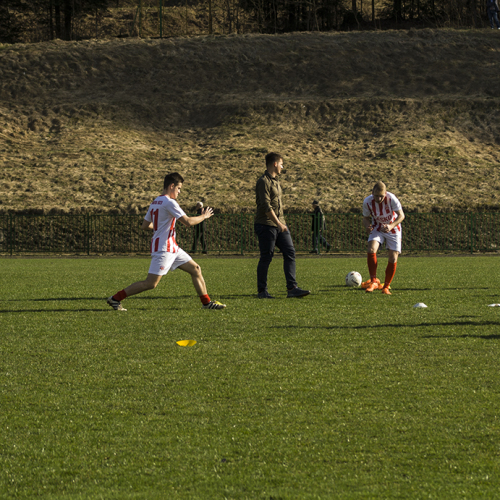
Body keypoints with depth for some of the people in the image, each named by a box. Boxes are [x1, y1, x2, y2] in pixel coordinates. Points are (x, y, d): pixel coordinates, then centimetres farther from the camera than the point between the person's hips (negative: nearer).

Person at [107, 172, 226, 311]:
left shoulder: (155, 202, 13)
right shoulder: (169, 202, -16)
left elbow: (145, 225, 17)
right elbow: (188, 222, -18)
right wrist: (203, 216, -2)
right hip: (163, 249, -11)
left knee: (195, 269, 10)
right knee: (151, 283, -10)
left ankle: (207, 302, 13)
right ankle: (115, 298, -3)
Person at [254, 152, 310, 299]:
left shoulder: (275, 180, 19)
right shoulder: (264, 182, -12)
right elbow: (266, 206, -20)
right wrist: (278, 224, -23)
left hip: (279, 224, 9)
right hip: (266, 225, -9)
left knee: (290, 252, -1)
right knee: (266, 257, -4)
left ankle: (292, 288, -2)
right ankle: (262, 291, 6)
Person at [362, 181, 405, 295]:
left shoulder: (391, 199, -25)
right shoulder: (367, 202, -18)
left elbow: (401, 215, -19)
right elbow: (365, 217, -3)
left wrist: (391, 226, -36)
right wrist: (367, 226, -26)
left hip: (393, 229, -1)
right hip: (377, 229, 1)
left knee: (393, 259, -6)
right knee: (371, 250, -26)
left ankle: (386, 286, 11)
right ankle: (374, 281, -17)